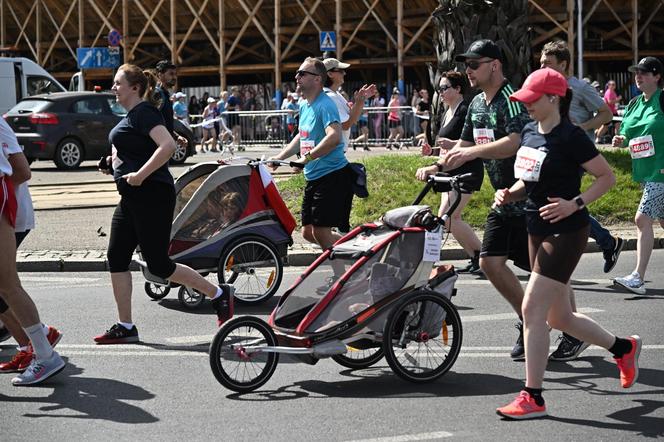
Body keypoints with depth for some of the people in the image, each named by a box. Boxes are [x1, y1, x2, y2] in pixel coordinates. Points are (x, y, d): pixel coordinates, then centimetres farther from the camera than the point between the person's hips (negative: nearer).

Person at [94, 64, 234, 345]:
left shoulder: (144, 113, -13)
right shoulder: (131, 115, 16)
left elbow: (168, 145, -28)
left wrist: (140, 175, -26)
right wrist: (114, 162, 15)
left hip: (152, 197, -10)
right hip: (131, 199, 10)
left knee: (158, 264, -6)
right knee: (116, 259, 6)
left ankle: (219, 294, 7)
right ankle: (125, 327, 11)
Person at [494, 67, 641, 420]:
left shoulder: (570, 137, -15)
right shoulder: (529, 132, 8)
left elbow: (607, 177, -11)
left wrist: (574, 203, -22)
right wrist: (509, 194, 0)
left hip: (566, 232, -9)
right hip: (537, 230, 9)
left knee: (533, 310, -12)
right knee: (559, 317, 15)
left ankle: (533, 398, -4)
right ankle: (623, 348, 37)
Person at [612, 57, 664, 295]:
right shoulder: (634, 103, 13)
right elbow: (629, 133, 23)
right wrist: (621, 140, 1)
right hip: (644, 171, 8)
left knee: (642, 219, -15)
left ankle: (638, 277, -15)